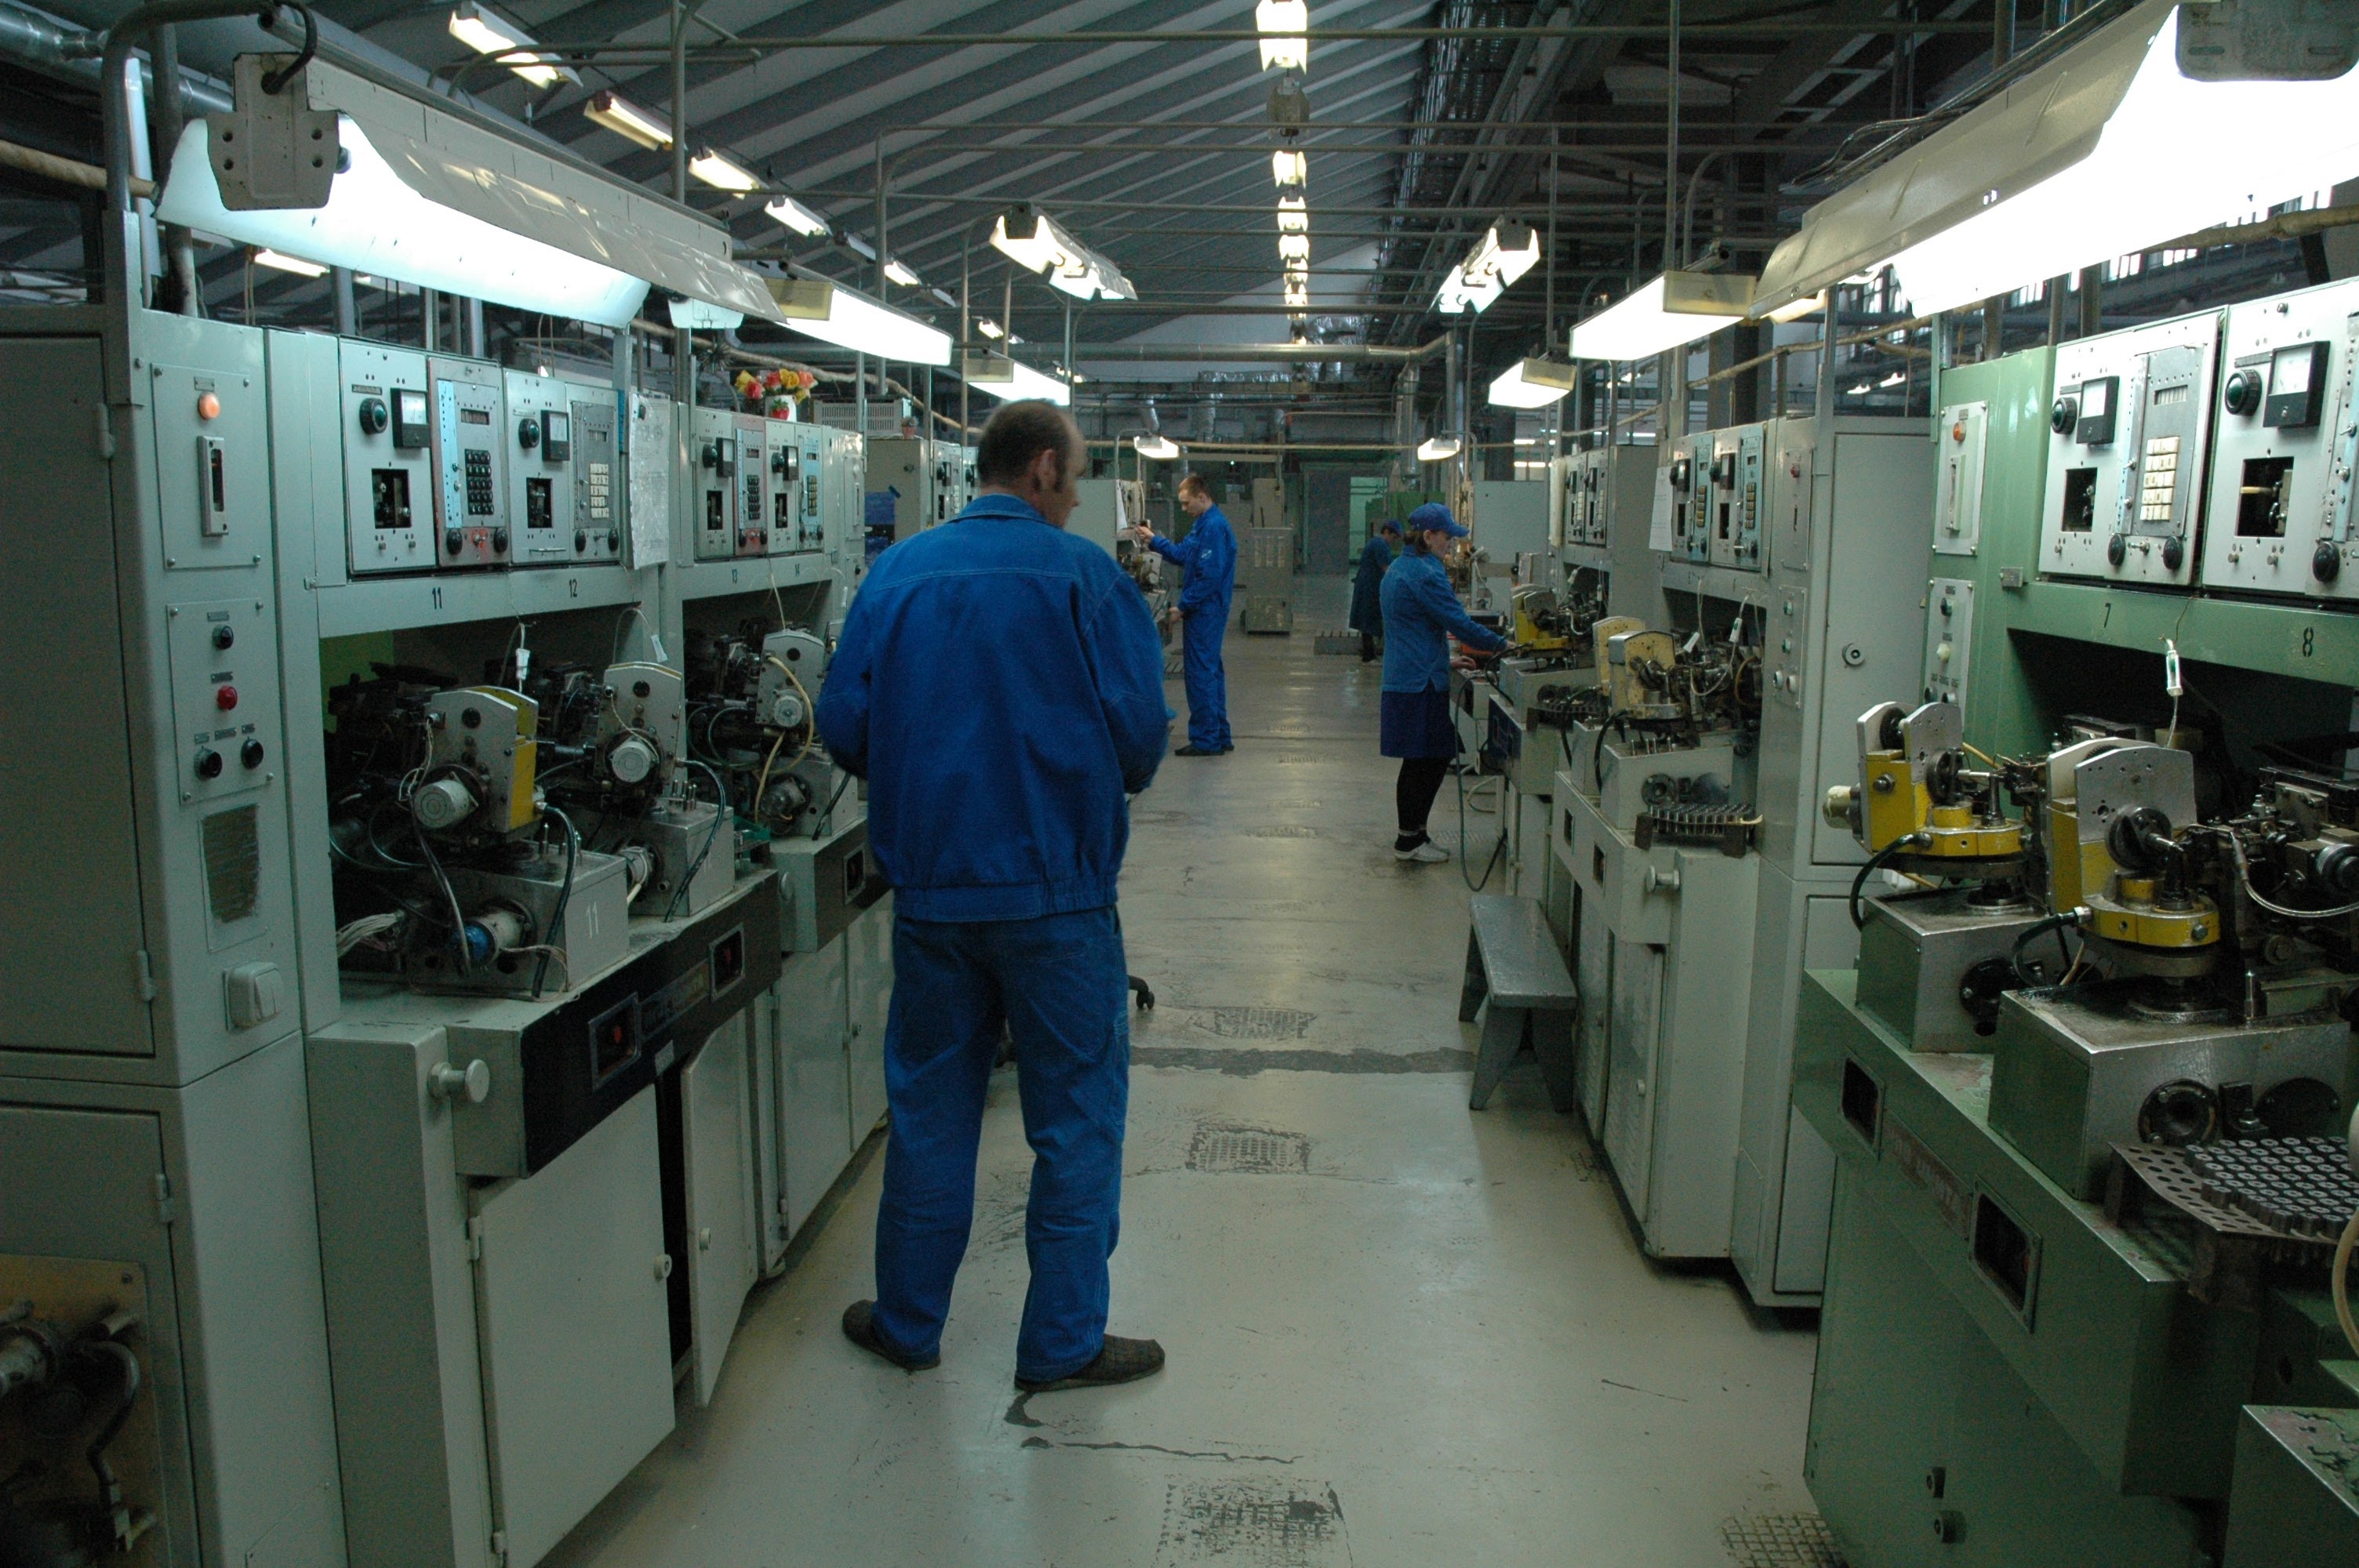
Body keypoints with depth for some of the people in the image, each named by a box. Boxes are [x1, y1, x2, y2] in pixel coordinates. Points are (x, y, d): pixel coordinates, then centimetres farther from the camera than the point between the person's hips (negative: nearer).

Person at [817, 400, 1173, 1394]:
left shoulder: (897, 574, 2)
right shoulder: (1082, 575, -9)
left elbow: (843, 725, 1)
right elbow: (1140, 727, -12)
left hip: (930, 891, 4)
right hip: (1057, 891, -4)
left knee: (929, 1107, 17)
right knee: (1075, 1117, 10)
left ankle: (907, 1323, 31)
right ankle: (1063, 1342, 20)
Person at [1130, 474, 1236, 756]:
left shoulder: (1214, 527, -18)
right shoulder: (1204, 524, 14)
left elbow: (1209, 576, -23)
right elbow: (1182, 554, 23)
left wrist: (1184, 606, -17)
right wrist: (1153, 541, 15)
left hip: (1204, 613, -10)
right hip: (1206, 611, 10)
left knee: (1200, 673, -5)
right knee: (1211, 672, 15)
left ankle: (1205, 740, 0)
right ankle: (1220, 736, 22)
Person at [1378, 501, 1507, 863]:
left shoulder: (1398, 569, 15)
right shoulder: (1425, 574, -17)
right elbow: (1460, 623, -17)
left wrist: (1448, 657, 28)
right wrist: (1501, 645, -7)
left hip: (1401, 679, 10)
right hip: (1422, 683, -10)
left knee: (1419, 762, 15)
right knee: (1431, 761, -2)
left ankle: (1410, 836, 21)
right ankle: (1410, 840, 3)